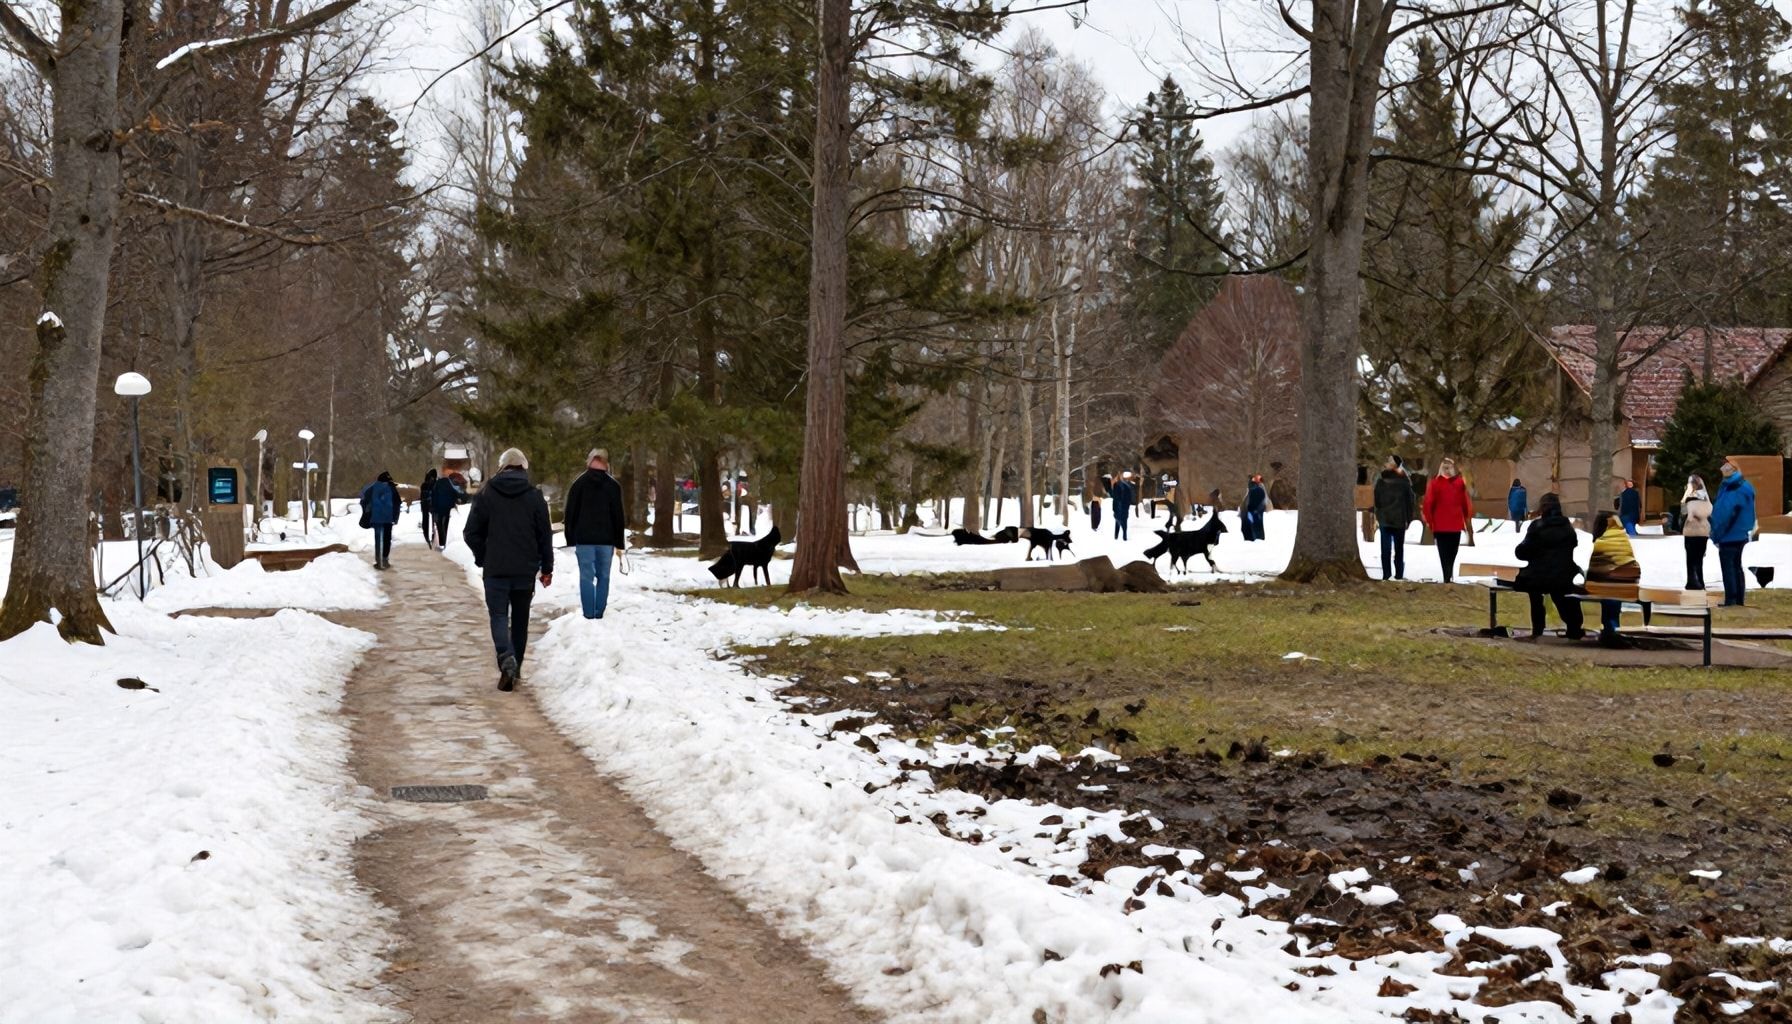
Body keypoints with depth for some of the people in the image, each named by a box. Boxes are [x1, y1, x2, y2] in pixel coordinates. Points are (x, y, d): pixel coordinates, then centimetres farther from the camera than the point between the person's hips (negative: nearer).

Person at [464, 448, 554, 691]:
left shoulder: (487, 494, -1)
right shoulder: (535, 496, 1)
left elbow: (471, 532, 0)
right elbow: (545, 535, 3)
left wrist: (482, 558, 15)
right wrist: (547, 568, 11)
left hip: (495, 569, -1)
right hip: (526, 570, 1)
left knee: (499, 615, 1)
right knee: (520, 617, 13)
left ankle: (506, 659, -23)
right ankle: (515, 668, 18)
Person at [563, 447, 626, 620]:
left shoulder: (579, 484, 0)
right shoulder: (613, 486, 1)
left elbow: (570, 513, 2)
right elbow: (619, 516, 3)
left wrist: (571, 539, 7)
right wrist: (618, 543, 7)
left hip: (584, 539, -1)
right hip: (606, 539, 1)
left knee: (586, 577, 1)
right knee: (603, 577, 8)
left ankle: (589, 614, -3)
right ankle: (599, 613, 5)